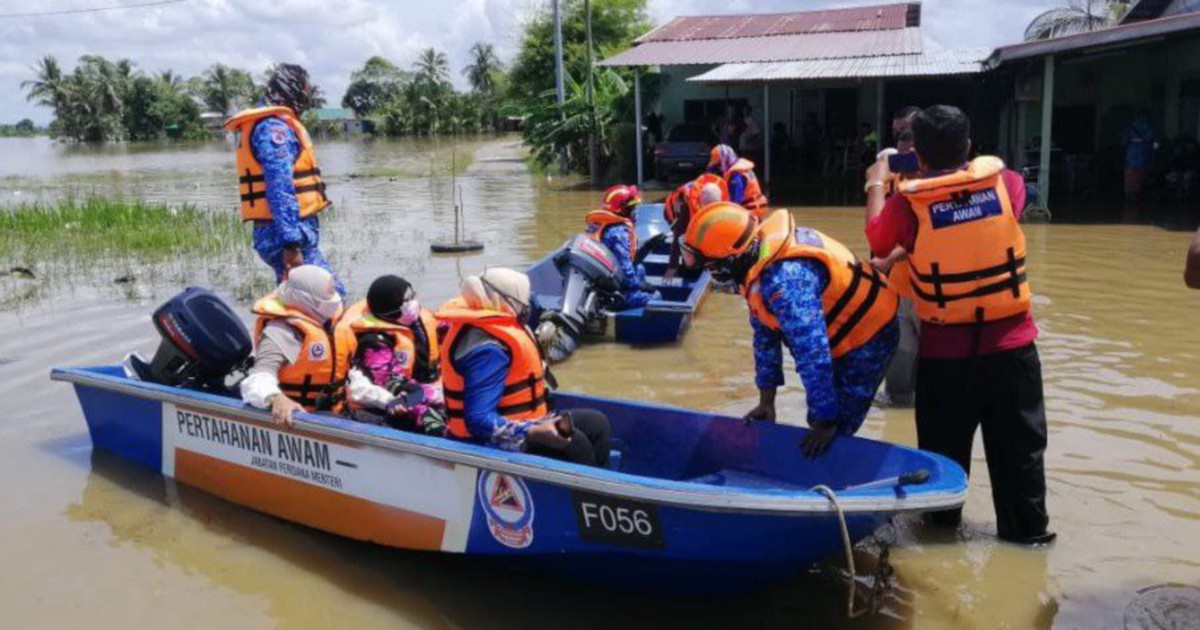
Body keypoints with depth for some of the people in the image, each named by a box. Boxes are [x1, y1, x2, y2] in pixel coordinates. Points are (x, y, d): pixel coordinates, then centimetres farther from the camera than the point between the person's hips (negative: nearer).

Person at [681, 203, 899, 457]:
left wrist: (826, 421, -26)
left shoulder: (784, 278, -36)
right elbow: (765, 331, 2)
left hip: (866, 339, -9)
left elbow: (812, 353, -35)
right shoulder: (758, 249, -6)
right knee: (819, 421, 15)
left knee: (832, 436, -7)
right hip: (842, 332, 9)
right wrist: (766, 401, 6)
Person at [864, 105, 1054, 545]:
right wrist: (962, 161, 30)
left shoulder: (907, 204, -12)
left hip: (944, 349, -1)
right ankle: (1026, 528, 22)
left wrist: (876, 184, 22)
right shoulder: (1004, 182, -4)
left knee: (944, 442, 16)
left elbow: (876, 239, 7)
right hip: (1010, 342, 2)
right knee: (1019, 443, 12)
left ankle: (943, 518, 31)